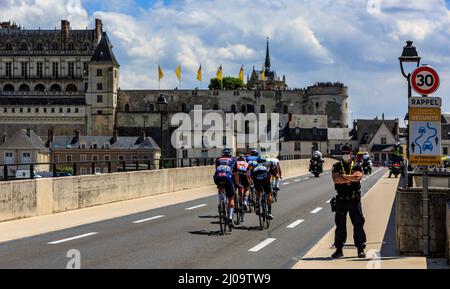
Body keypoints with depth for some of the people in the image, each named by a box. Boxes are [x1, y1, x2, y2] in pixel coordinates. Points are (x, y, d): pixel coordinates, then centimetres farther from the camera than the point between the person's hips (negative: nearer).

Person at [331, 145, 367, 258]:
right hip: (341, 199, 1)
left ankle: (361, 249, 3)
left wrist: (343, 176, -10)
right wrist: (351, 178, -11)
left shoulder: (357, 166, 6)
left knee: (358, 223, -2)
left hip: (354, 199, -1)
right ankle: (339, 249, 12)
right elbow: (335, 180, -10)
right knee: (340, 224, 5)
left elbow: (358, 177, -15)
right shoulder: (337, 166, 7)